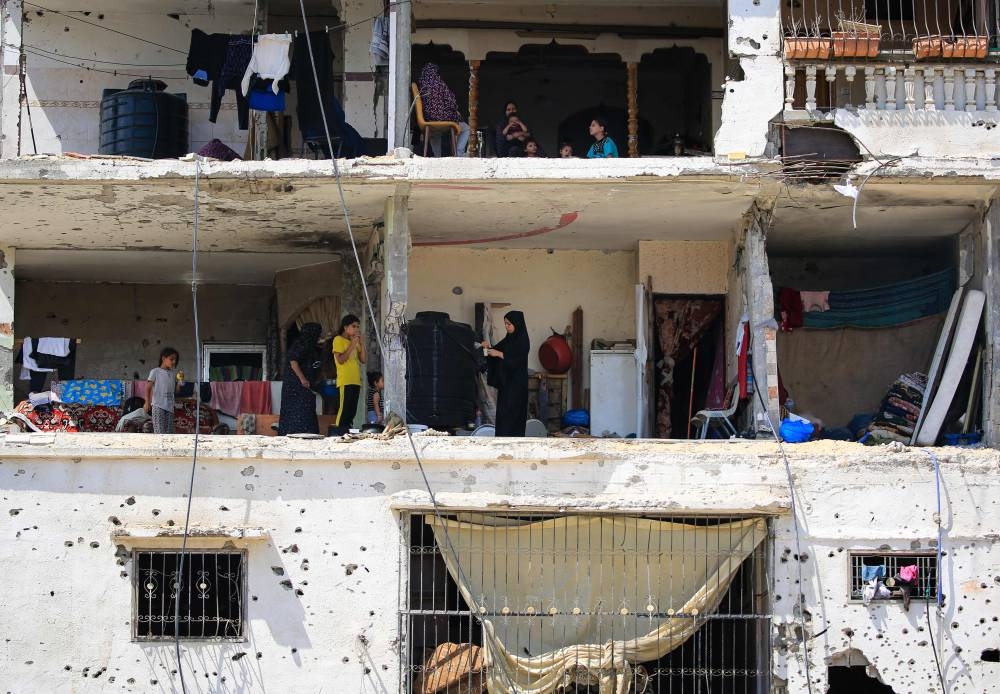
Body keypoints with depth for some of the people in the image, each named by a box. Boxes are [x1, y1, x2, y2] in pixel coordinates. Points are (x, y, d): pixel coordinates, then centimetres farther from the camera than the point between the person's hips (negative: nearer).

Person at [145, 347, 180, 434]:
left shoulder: (173, 374, 12)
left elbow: (176, 391, 13)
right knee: (159, 431, -11)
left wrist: (179, 380, -2)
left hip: (169, 406, 5)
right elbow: (148, 388, -2)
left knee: (169, 432, 3)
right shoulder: (155, 372, -2)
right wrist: (147, 403, -10)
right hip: (158, 406, -5)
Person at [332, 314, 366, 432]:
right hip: (345, 381, -8)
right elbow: (340, 359, -14)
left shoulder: (355, 341, 20)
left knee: (352, 410, 6)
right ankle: (340, 432, -16)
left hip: (356, 381, 8)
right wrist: (352, 345, -13)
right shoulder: (338, 339, -2)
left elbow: (363, 360, 13)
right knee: (345, 409, -14)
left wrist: (362, 343, 4)